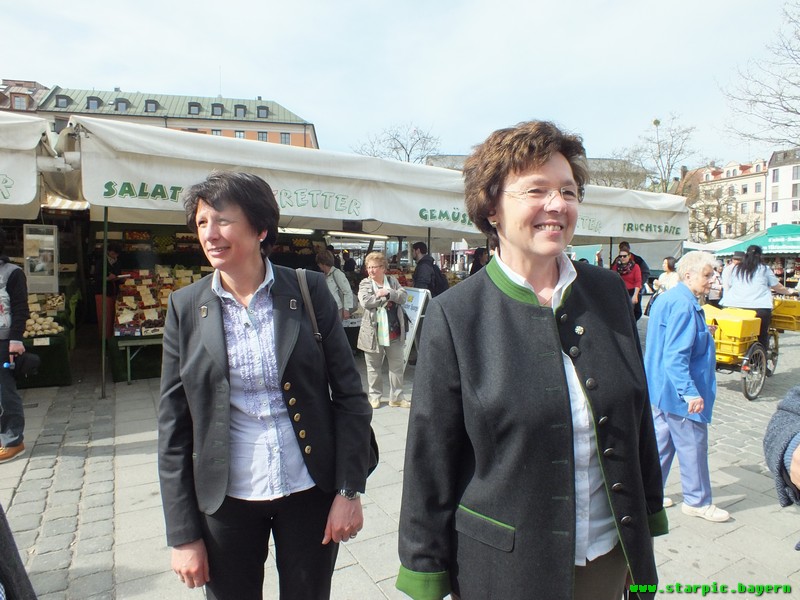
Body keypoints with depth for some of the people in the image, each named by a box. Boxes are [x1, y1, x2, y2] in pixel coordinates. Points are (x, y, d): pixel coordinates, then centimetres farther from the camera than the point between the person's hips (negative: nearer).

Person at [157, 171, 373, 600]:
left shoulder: (308, 290, -7)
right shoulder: (186, 306, -4)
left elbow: (349, 393, -4)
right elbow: (174, 426, -1)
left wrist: (349, 489, -7)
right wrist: (183, 534, -1)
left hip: (310, 490, 0)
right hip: (224, 500, 1)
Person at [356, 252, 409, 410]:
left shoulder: (392, 281, 6)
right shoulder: (364, 284, -2)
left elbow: (403, 296, -6)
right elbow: (365, 302, -19)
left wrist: (388, 293, -18)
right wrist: (386, 297, -14)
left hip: (394, 332, 2)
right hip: (373, 333, -2)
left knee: (397, 366, 10)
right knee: (374, 367, 11)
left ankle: (396, 397, 22)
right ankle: (375, 396, 27)